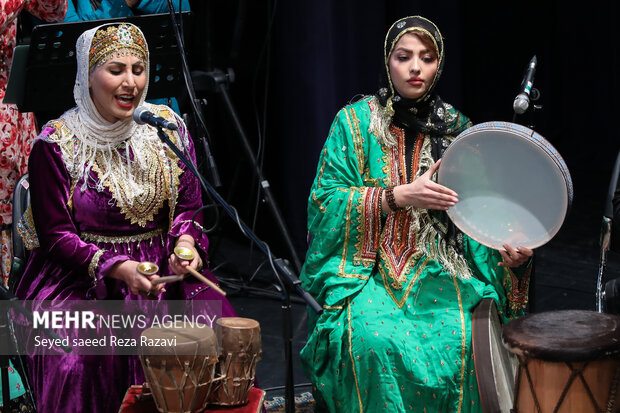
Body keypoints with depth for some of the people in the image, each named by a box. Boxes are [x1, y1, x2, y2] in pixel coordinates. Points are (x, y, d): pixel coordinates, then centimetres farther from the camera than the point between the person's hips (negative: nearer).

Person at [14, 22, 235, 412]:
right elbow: (56, 235, -6)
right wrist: (119, 269, -21)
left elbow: (188, 206, 11)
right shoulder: (56, 145, -5)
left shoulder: (167, 128, 7)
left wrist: (185, 242, -12)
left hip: (164, 268, 3)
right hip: (82, 279, -3)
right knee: (83, 359, -31)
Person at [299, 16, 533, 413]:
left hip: (438, 269, 2)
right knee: (374, 340, -31)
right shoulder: (355, 121, 2)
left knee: (456, 340, -27)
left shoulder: (458, 130, 9)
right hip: (365, 267, -2)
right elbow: (326, 201, -6)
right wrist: (401, 196, -18)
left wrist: (508, 250, -17)